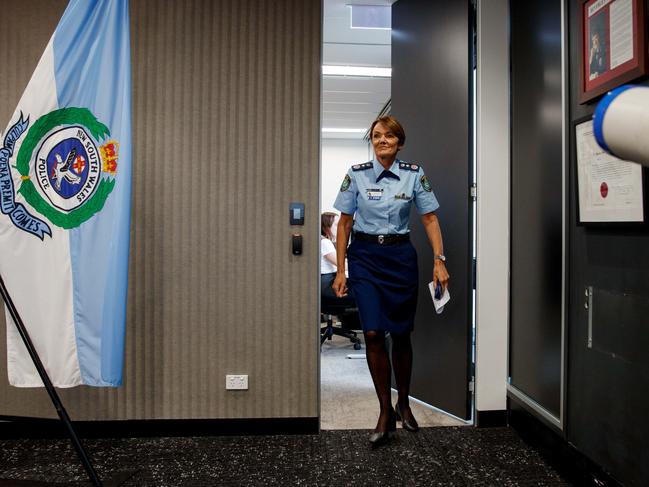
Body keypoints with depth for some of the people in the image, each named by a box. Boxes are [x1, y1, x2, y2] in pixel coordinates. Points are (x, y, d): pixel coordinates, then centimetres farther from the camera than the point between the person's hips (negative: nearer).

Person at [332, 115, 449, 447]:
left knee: (401, 334, 9)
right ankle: (386, 413, 6)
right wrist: (340, 270, -1)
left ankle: (403, 405, 30)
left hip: (400, 256, 1)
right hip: (365, 255, -1)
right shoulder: (357, 174, -1)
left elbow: (430, 219, 4)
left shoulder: (414, 174, 1)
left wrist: (439, 261, -7)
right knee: (373, 333, -9)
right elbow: (345, 223, 2)